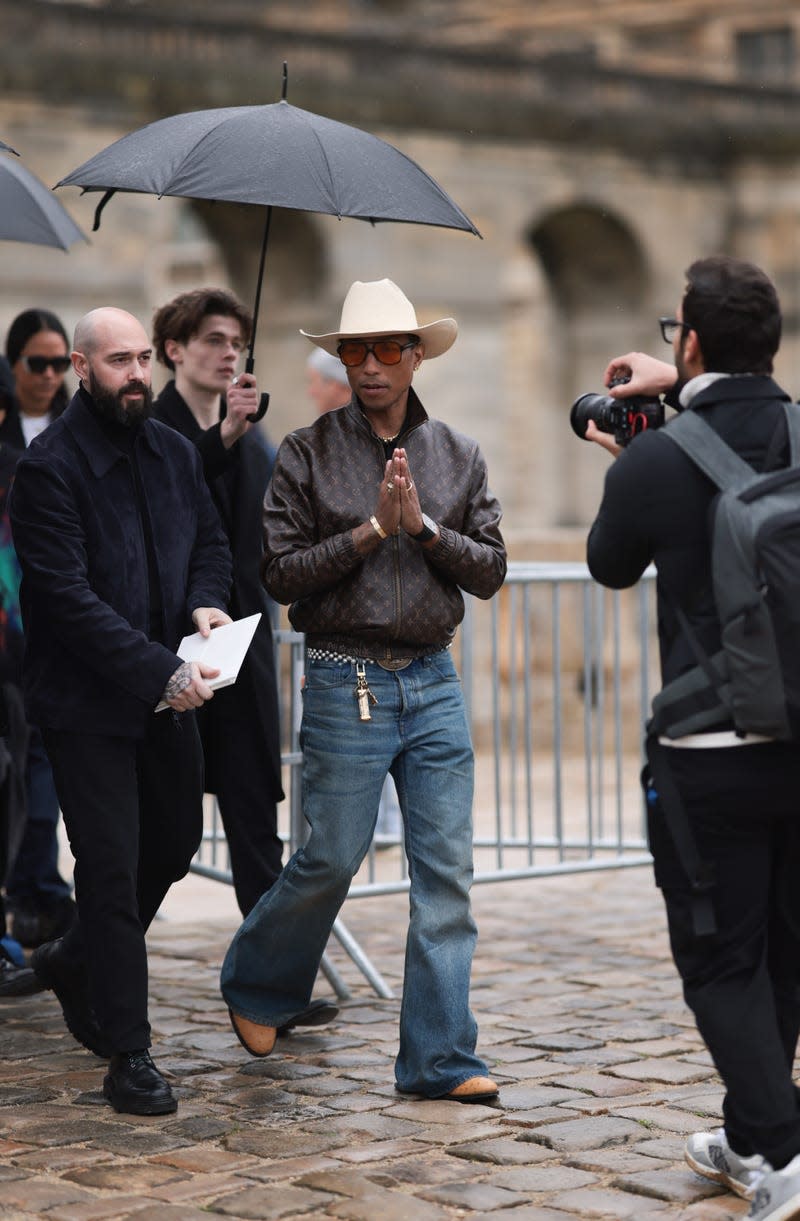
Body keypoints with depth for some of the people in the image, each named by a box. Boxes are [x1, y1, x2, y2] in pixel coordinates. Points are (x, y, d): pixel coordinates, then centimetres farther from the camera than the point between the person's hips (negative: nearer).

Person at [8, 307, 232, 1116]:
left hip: (166, 697, 7)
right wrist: (162, 672, -25)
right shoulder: (49, 466, -16)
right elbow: (68, 597, -21)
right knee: (112, 868, -4)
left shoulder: (173, 452, 6)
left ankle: (74, 961, 41)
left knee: (175, 843, 17)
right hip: (86, 703, -7)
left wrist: (207, 602, -3)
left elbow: (210, 540, 20)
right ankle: (128, 1055, 5)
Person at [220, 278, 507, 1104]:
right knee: (332, 857, 0)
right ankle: (254, 983, 29)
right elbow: (281, 573, -7)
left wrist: (423, 526, -10)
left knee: (446, 866, 0)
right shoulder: (307, 454, 0)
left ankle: (439, 1058, 6)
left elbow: (489, 571, 4)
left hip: (433, 679, 3)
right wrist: (372, 529, -14)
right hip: (345, 684, -3)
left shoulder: (457, 456, 9)